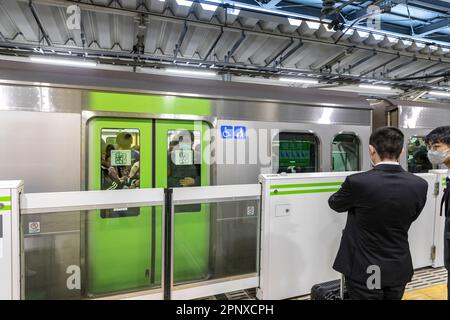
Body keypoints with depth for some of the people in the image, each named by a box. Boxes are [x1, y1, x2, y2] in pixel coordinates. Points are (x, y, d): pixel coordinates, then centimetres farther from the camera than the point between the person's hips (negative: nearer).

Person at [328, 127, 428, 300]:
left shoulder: (357, 182, -23)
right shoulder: (420, 185, -11)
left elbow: (335, 203, -3)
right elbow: (411, 217, 8)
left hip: (365, 271, -4)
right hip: (399, 270, 4)